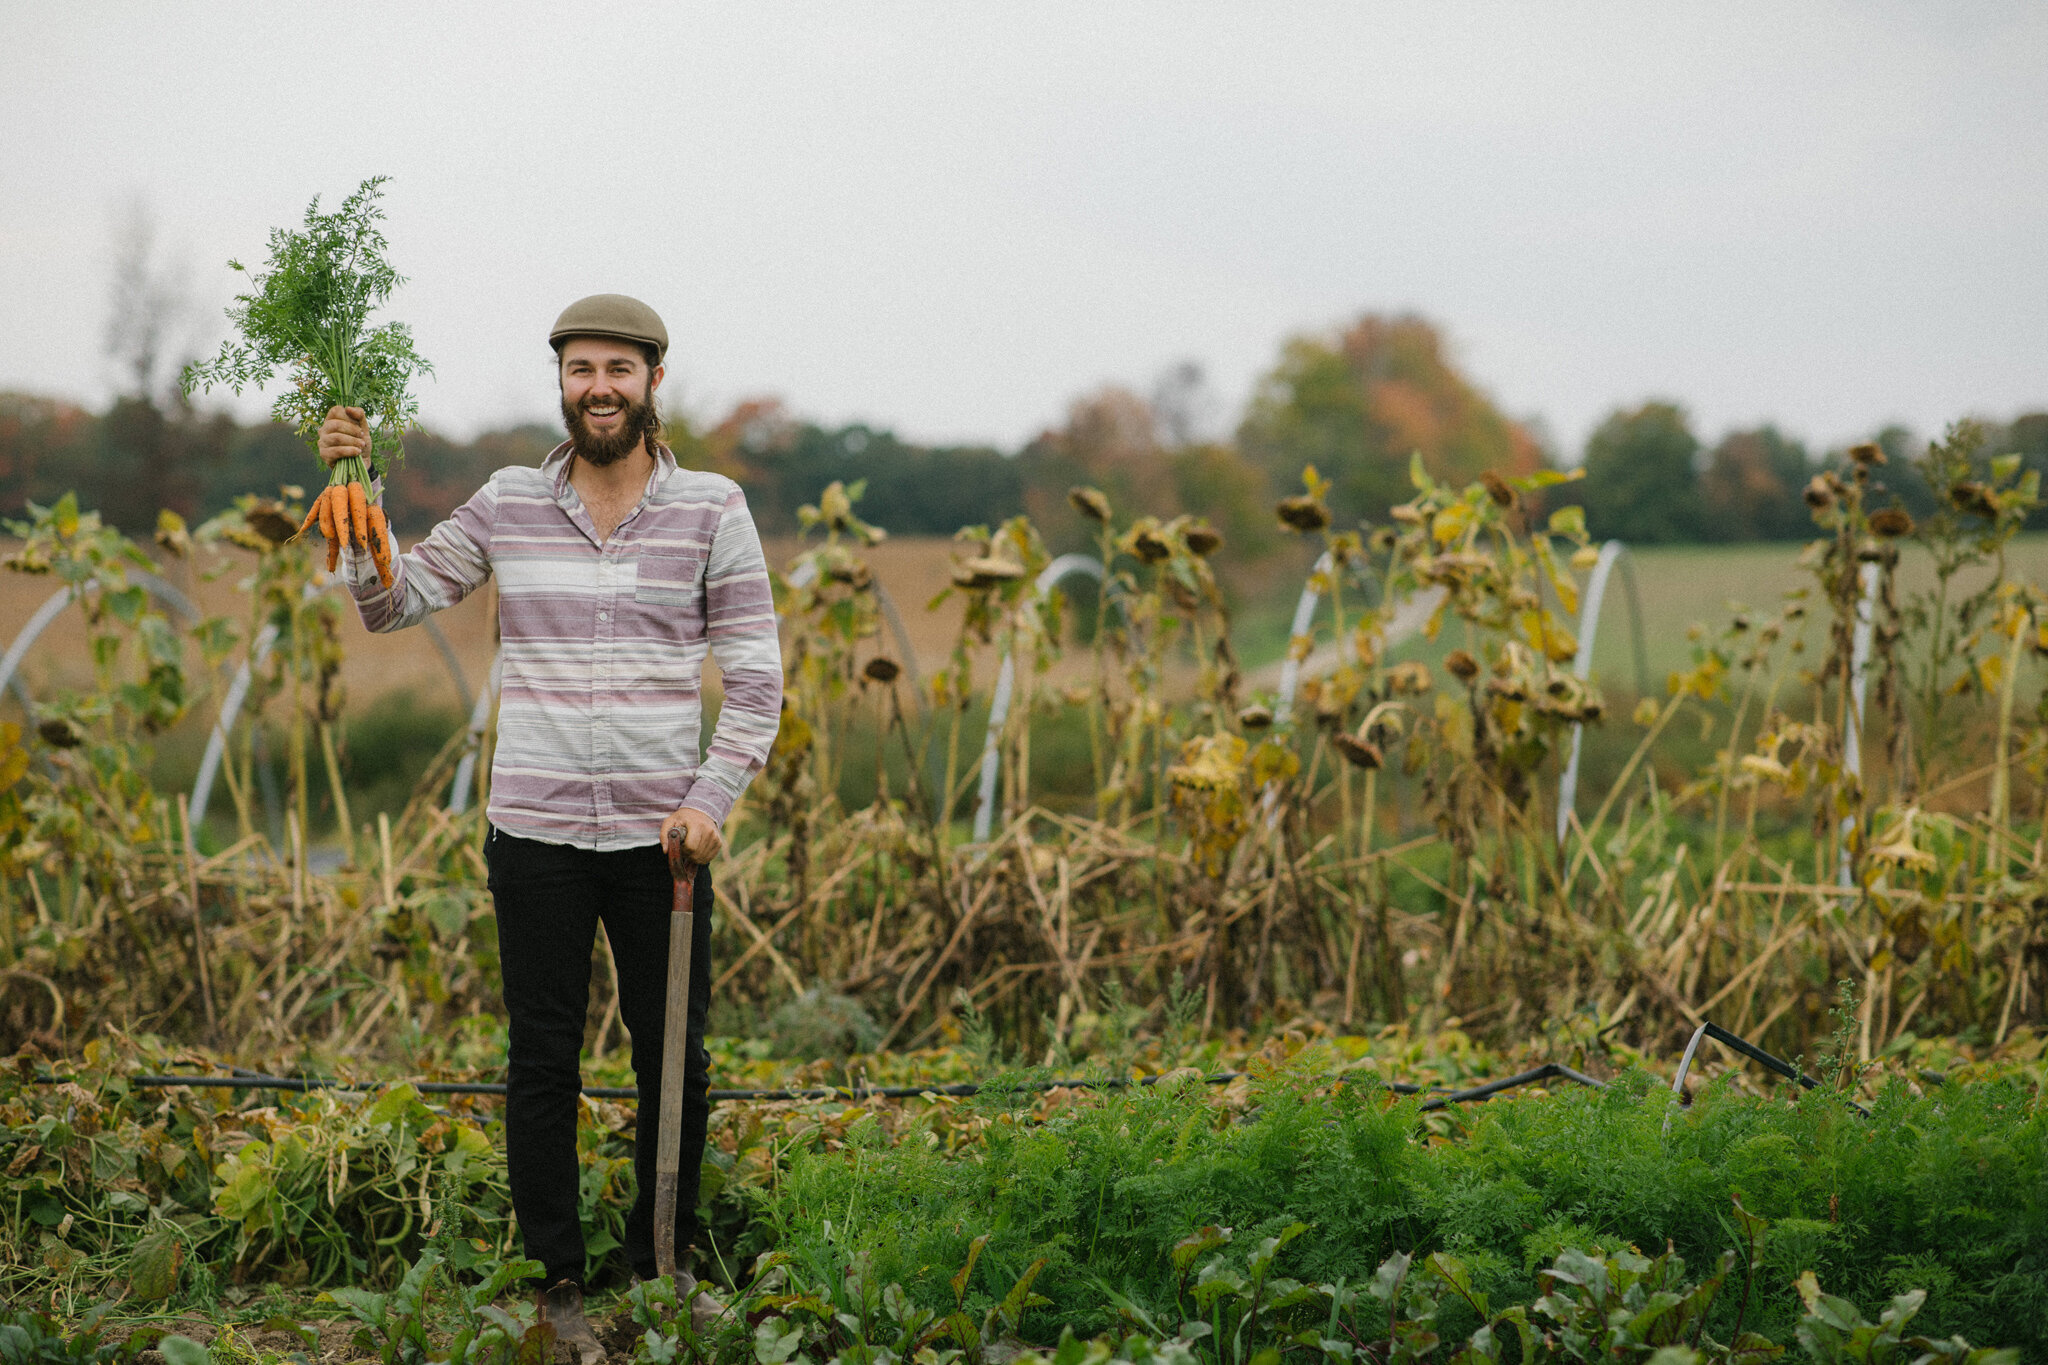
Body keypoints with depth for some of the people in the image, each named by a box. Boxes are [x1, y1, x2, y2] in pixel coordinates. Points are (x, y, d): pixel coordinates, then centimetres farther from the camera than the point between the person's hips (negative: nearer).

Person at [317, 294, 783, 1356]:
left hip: (661, 838, 0)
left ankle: (663, 1266, 27)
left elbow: (756, 678, -1)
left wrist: (712, 799, -13)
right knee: (543, 1065, 6)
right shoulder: (509, 504, 3)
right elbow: (390, 603, 6)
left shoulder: (712, 510, -1)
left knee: (675, 1063, 9)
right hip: (537, 835, 0)